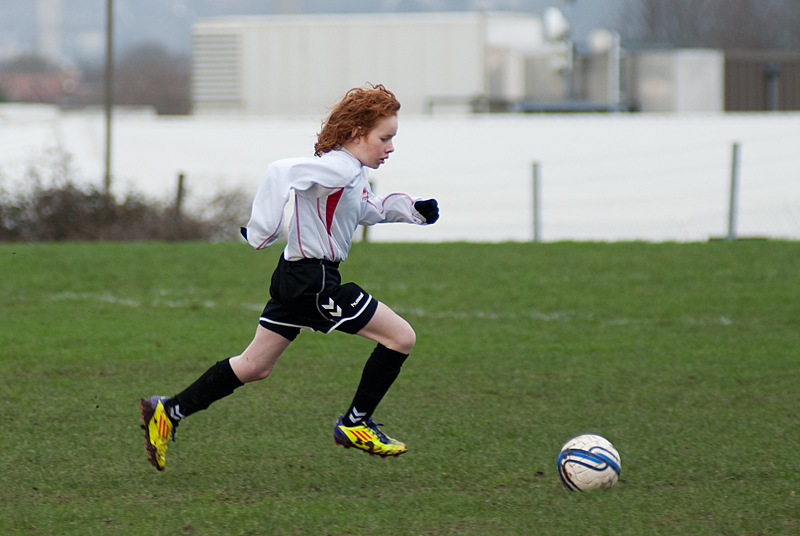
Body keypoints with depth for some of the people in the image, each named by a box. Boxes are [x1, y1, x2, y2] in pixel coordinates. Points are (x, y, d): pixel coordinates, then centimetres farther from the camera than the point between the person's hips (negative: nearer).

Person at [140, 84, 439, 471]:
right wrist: (262, 232, -27)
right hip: (314, 282, -10)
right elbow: (281, 172, -29)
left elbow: (368, 209, 31)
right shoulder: (338, 169, -19)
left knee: (254, 367, 16)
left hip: (296, 279, 10)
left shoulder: (351, 174, 12)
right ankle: (354, 424, 6)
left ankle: (168, 413, 15)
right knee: (401, 337, -4)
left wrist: (412, 209, 15)